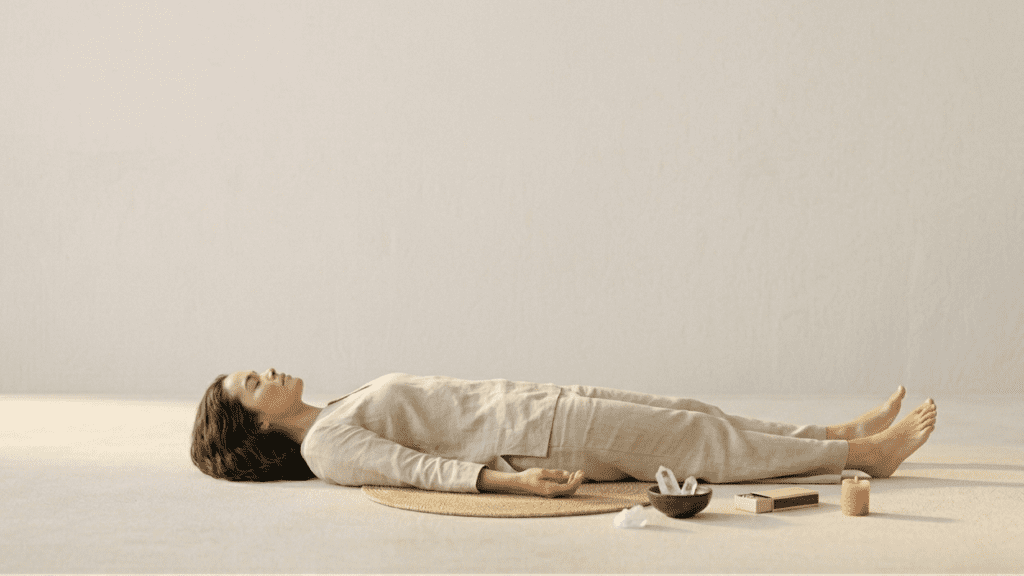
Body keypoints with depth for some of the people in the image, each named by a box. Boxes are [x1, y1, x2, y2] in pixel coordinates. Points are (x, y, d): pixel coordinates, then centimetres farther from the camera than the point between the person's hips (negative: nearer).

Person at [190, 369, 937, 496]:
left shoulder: (336, 416, 15)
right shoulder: (327, 446, -13)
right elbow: (418, 467, -24)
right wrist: (510, 477, -34)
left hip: (527, 406, 9)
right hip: (538, 433, -9)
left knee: (693, 417, 9)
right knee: (705, 441, -4)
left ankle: (844, 433, 17)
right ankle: (861, 454, 7)